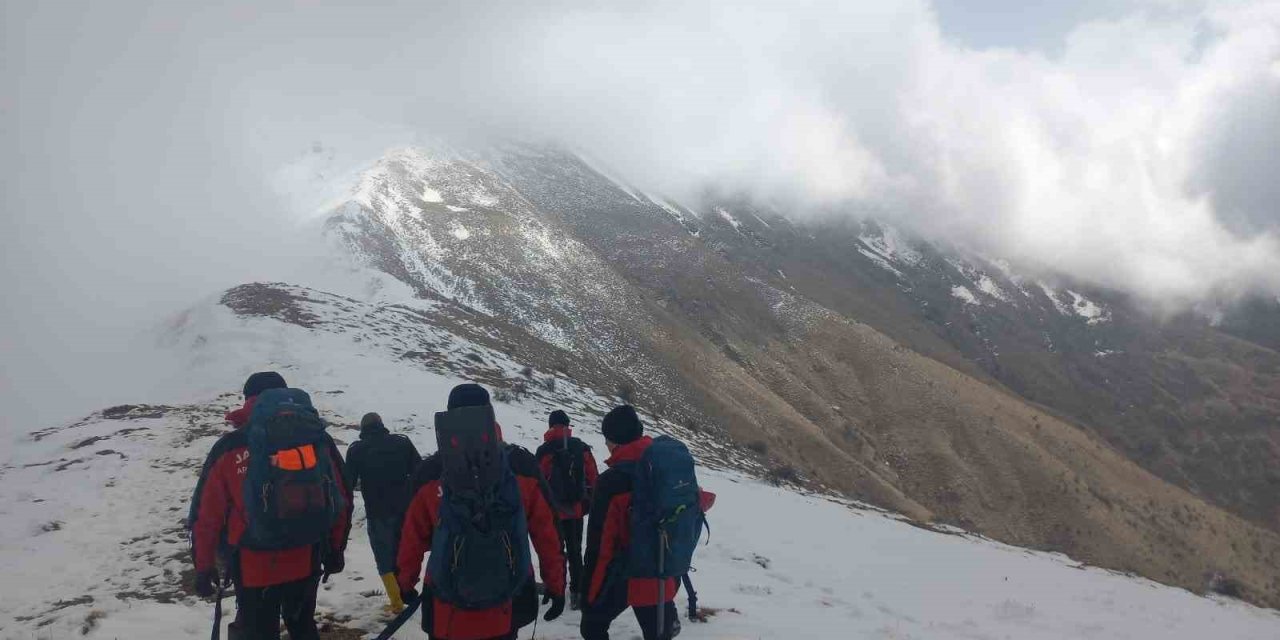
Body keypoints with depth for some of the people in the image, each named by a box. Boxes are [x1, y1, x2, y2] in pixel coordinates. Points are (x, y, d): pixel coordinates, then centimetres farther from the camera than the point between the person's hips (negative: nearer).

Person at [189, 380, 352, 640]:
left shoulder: (229, 448, -10)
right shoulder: (318, 438, -5)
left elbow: (207, 513, -5)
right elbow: (341, 499, 1)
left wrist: (204, 566, 7)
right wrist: (335, 549, 14)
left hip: (253, 568, -2)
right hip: (307, 562, 2)